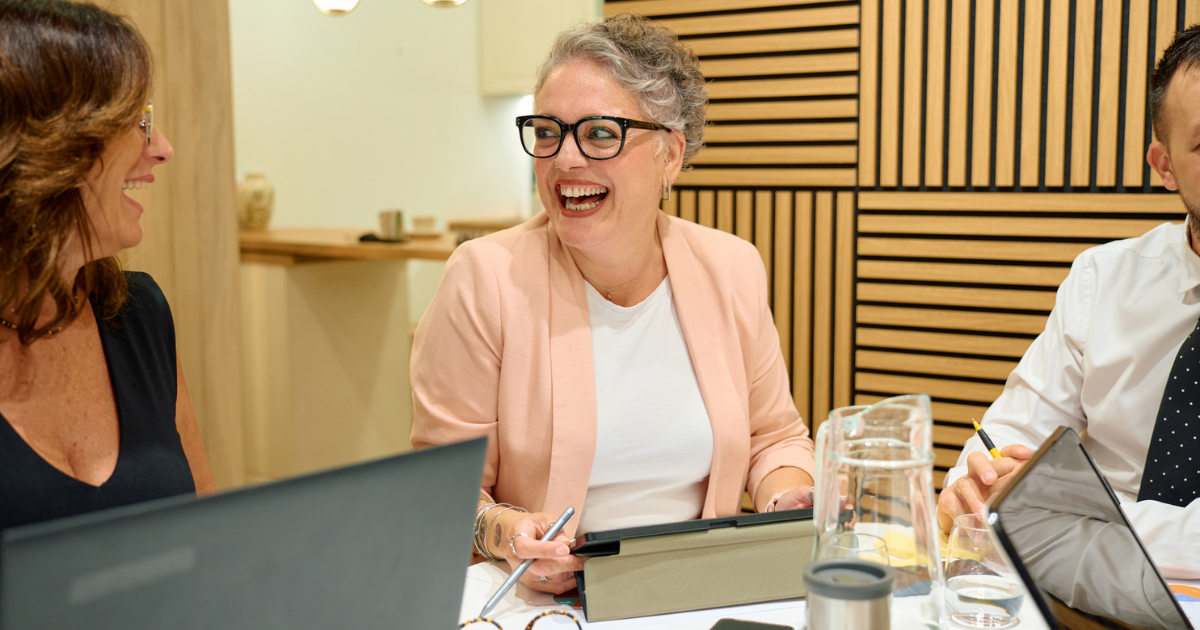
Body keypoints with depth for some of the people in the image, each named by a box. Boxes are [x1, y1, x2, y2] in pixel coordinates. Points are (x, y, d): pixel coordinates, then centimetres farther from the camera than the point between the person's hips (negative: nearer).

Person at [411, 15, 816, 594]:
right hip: (541, 605, 0)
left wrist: (788, 502, -7)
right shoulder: (486, 279, -10)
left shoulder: (732, 270, 1)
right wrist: (500, 530, -26)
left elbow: (775, 436, 14)